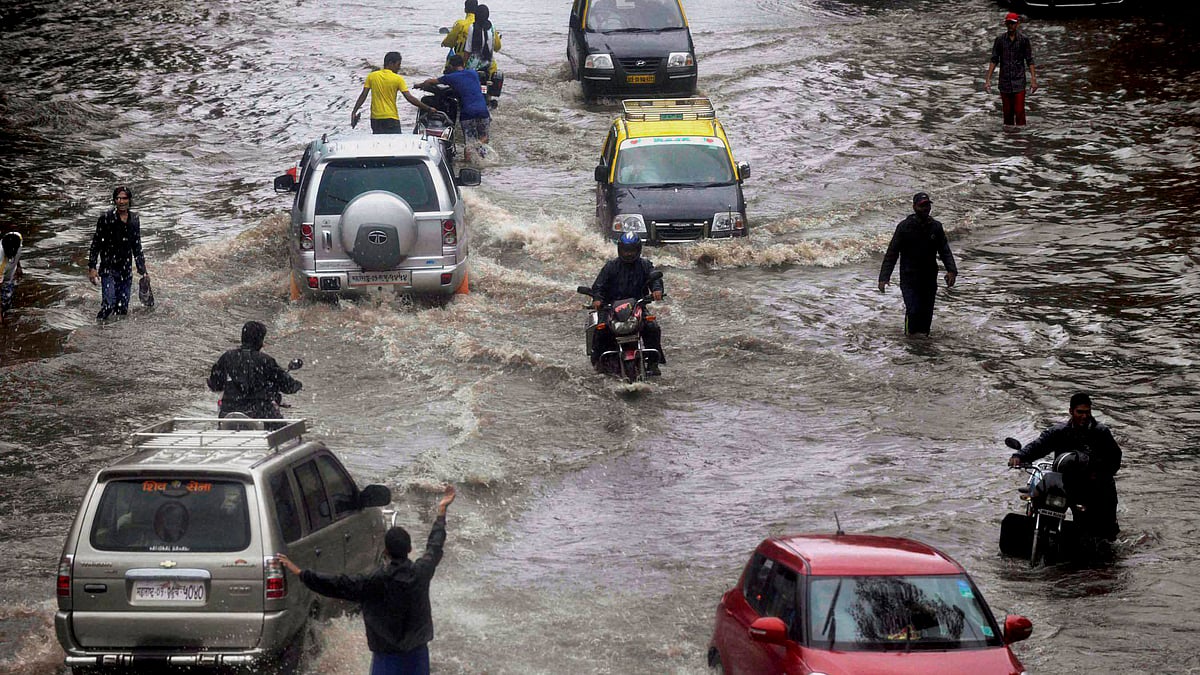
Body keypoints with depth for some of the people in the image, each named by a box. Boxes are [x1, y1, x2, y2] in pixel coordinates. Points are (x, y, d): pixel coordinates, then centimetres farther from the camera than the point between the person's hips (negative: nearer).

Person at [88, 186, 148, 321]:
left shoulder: (134, 219, 8)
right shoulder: (106, 218, -6)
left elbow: (137, 247, 18)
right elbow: (96, 244, -4)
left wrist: (142, 270, 16)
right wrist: (92, 267, -10)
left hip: (126, 270, 5)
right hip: (108, 268, -5)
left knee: (123, 309, 2)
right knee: (109, 305, -17)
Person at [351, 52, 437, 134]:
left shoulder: (371, 76, 4)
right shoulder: (398, 79, -6)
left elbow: (363, 96, 0)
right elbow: (409, 98, -10)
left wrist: (354, 112, 4)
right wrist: (428, 109, -4)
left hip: (375, 118, 4)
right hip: (391, 119, -4)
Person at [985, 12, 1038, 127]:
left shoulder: (1023, 39, -1)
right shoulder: (1000, 40, 2)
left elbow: (1030, 61, 1)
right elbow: (994, 60, 2)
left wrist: (1033, 79, -5)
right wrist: (988, 80, -3)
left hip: (1019, 81, -2)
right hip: (1004, 81, 2)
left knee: (1019, 111, -8)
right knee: (1007, 112, 7)